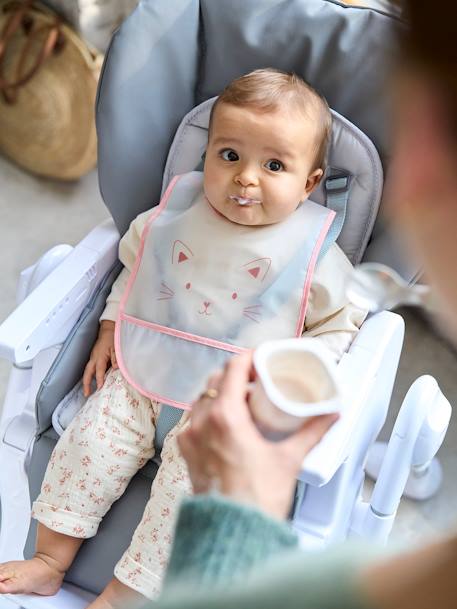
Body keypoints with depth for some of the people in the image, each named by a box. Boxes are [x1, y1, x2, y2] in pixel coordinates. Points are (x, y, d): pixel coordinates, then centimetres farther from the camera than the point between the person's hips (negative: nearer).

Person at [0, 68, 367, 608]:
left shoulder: (314, 253, -8)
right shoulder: (177, 215, 2)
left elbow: (339, 325, 1)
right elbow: (134, 269, 17)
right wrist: (110, 331, 9)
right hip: (146, 372, 4)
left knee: (193, 470, -21)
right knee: (92, 435, -8)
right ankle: (49, 563, 10)